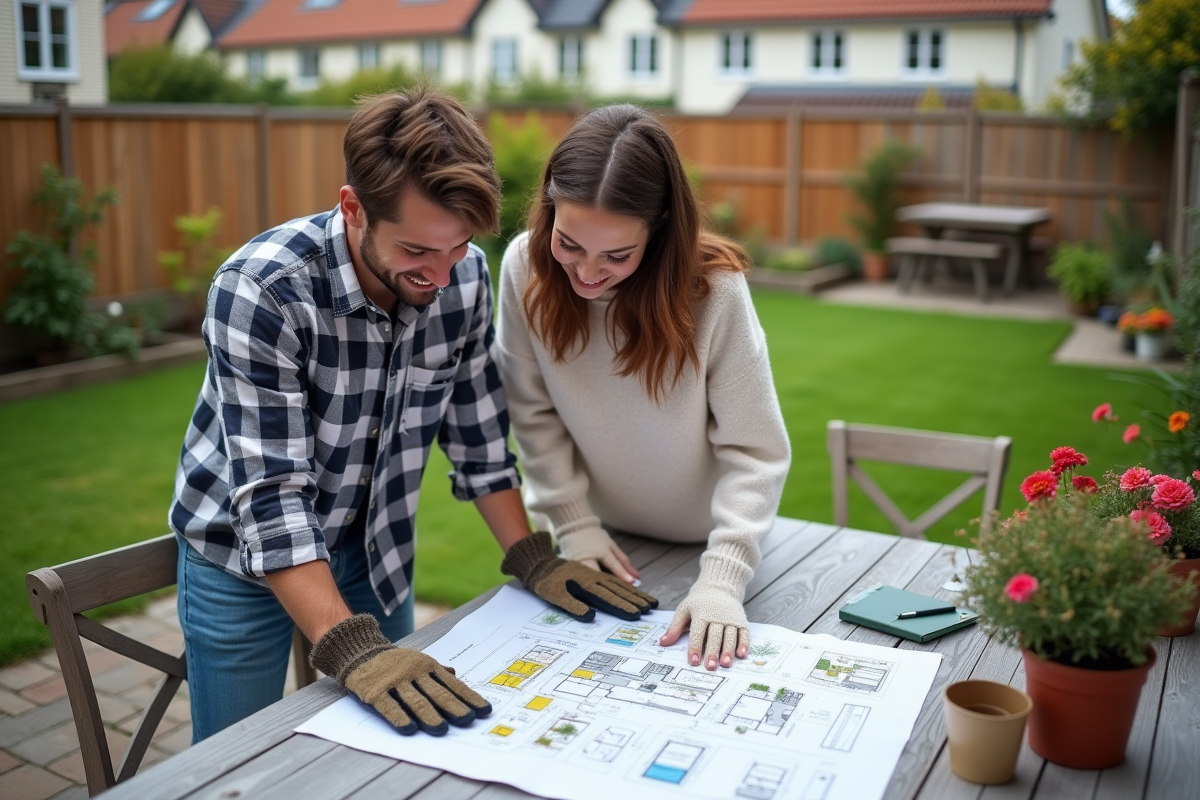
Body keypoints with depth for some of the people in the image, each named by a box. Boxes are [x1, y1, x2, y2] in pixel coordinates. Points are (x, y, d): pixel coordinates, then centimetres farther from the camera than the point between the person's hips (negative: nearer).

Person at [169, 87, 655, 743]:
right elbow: (270, 495, -33)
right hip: (244, 552, -4)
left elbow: (477, 433, -4)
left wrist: (533, 560, -9)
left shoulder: (464, 278, -16)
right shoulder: (259, 291, -30)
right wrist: (351, 649, -41)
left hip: (374, 543, 4)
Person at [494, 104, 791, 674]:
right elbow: (533, 412, -11)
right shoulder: (525, 268, -21)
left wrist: (722, 579, -31)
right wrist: (574, 524, -14)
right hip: (598, 541, 2)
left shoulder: (714, 289, -29)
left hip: (697, 542, -2)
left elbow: (754, 451, -24)